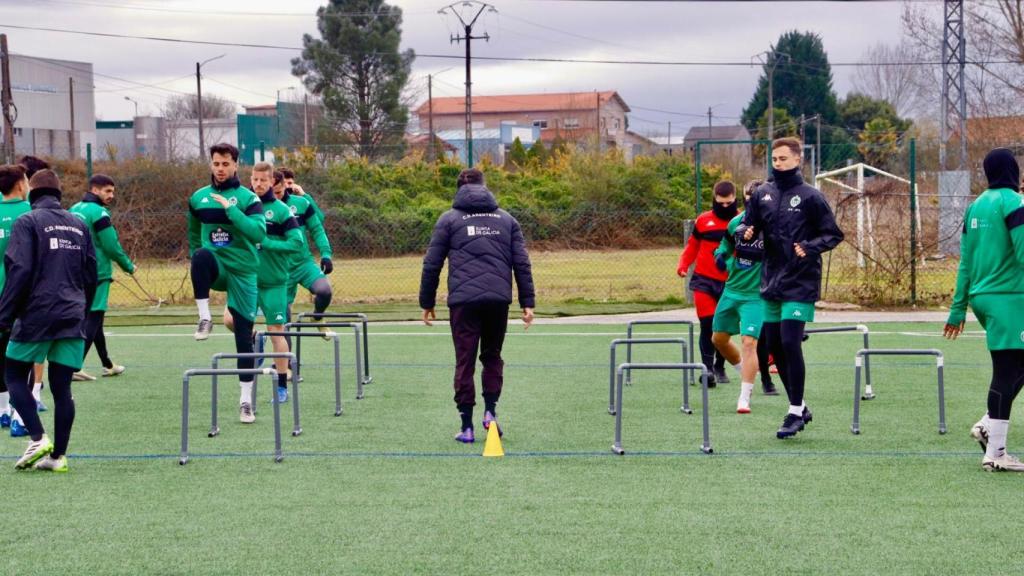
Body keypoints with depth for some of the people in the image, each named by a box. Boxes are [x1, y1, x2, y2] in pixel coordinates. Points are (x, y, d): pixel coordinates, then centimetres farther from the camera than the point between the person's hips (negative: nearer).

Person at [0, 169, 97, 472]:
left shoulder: (28, 222, -3)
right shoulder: (79, 225, 14)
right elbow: (91, 275, 14)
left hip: (36, 315, -5)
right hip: (72, 319, 5)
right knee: (61, 387, 6)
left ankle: (38, 438, -7)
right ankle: (58, 455, 3)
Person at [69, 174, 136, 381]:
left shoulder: (74, 209, 10)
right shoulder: (99, 212, -15)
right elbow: (112, 246, -15)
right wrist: (129, 266, -2)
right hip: (96, 275, -9)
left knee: (93, 318, 17)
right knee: (93, 319, -6)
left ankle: (108, 365, 28)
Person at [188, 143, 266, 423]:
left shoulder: (248, 198, -4)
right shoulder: (198, 198, 7)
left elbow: (259, 233, -20)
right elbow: (194, 234, 23)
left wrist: (230, 209, -23)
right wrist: (198, 262, 17)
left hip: (243, 271, -2)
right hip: (215, 269, 2)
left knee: (244, 336, -1)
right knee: (202, 255, -35)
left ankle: (246, 400, 9)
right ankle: (204, 318, -25)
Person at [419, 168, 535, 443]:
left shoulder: (449, 219, 9)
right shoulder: (506, 219, 15)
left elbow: (432, 264, 5)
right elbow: (522, 263, 9)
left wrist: (427, 302, 12)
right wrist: (527, 302, 8)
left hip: (463, 300, -2)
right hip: (499, 299, 2)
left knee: (465, 361, 3)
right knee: (492, 356, 19)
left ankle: (467, 426, 3)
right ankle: (490, 410, 5)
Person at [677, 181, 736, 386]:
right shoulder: (703, 221, 2)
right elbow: (692, 246, 10)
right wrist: (683, 264, -6)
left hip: (730, 283, 1)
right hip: (704, 280, -1)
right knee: (707, 324, -11)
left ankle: (720, 368, 25)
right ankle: (707, 367, -10)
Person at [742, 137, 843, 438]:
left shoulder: (810, 196, -5)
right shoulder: (762, 194, 7)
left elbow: (834, 235, -2)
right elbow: (747, 225, 14)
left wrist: (810, 248, -19)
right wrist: (745, 232, -10)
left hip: (800, 283, -6)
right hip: (771, 281, 6)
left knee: (790, 343, -14)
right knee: (774, 346, 8)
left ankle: (795, 412, -4)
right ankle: (799, 408, 22)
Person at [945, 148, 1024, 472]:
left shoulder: (975, 206, 13)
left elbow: (966, 262, 15)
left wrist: (959, 309, 17)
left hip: (981, 297, 8)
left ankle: (988, 425, 5)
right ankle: (995, 453, -7)